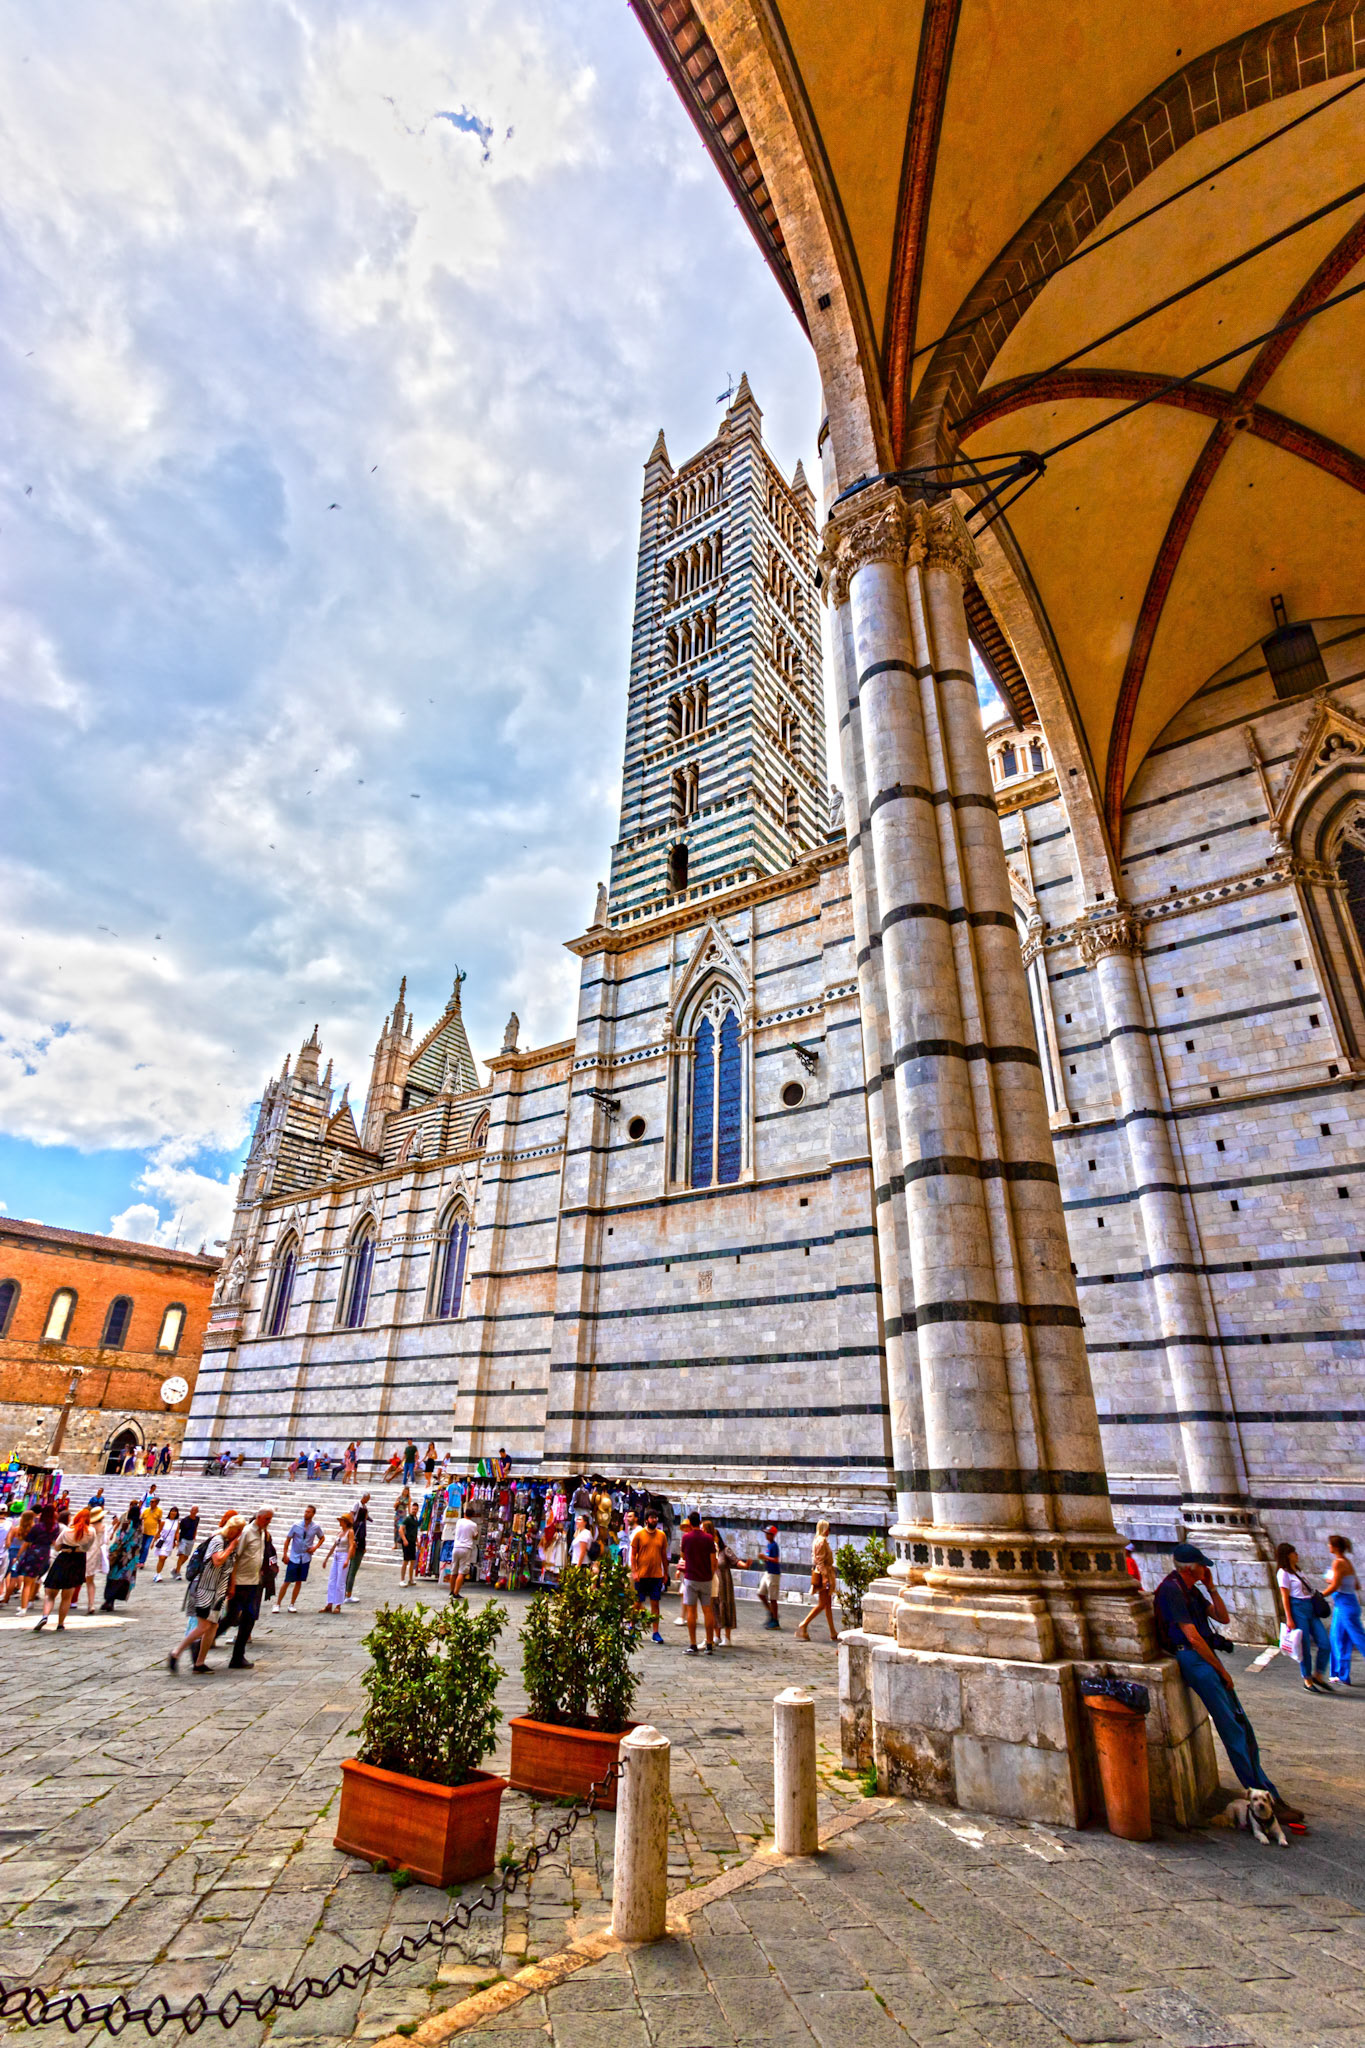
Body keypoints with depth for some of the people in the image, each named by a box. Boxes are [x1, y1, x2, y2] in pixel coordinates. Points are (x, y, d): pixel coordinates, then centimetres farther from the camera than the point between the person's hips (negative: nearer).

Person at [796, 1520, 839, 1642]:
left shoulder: (818, 1540, 15)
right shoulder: (822, 1541, -15)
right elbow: (820, 1561, -21)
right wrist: (826, 1578, -22)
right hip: (823, 1573, -10)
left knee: (828, 1604, 11)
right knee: (822, 1604, -6)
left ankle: (833, 1633, 14)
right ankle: (804, 1625, -5)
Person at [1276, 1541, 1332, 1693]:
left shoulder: (1297, 1570, 17)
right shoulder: (1283, 1572, -8)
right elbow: (1285, 1597, -11)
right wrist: (1289, 1619, -13)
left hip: (1310, 1609, 8)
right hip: (1297, 1609, -8)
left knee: (1325, 1645, 3)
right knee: (1304, 1648, -1)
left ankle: (1318, 1676, 19)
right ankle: (1308, 1681, 13)